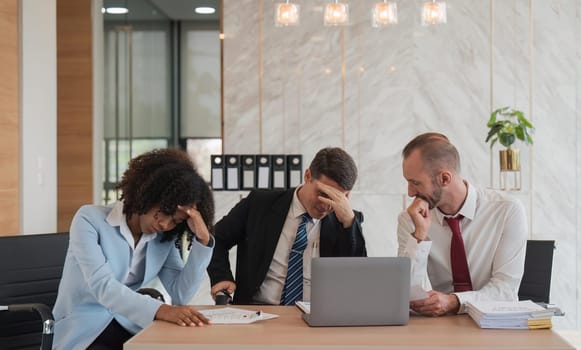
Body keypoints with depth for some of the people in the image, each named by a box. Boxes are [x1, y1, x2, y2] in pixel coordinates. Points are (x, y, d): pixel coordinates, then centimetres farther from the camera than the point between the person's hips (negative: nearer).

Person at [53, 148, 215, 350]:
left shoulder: (163, 239, 1)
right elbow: (102, 286, -25)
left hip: (127, 330, 5)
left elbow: (181, 295, -6)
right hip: (82, 334, -5)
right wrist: (161, 310, -38)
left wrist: (202, 240, -15)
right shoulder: (90, 219, -13)